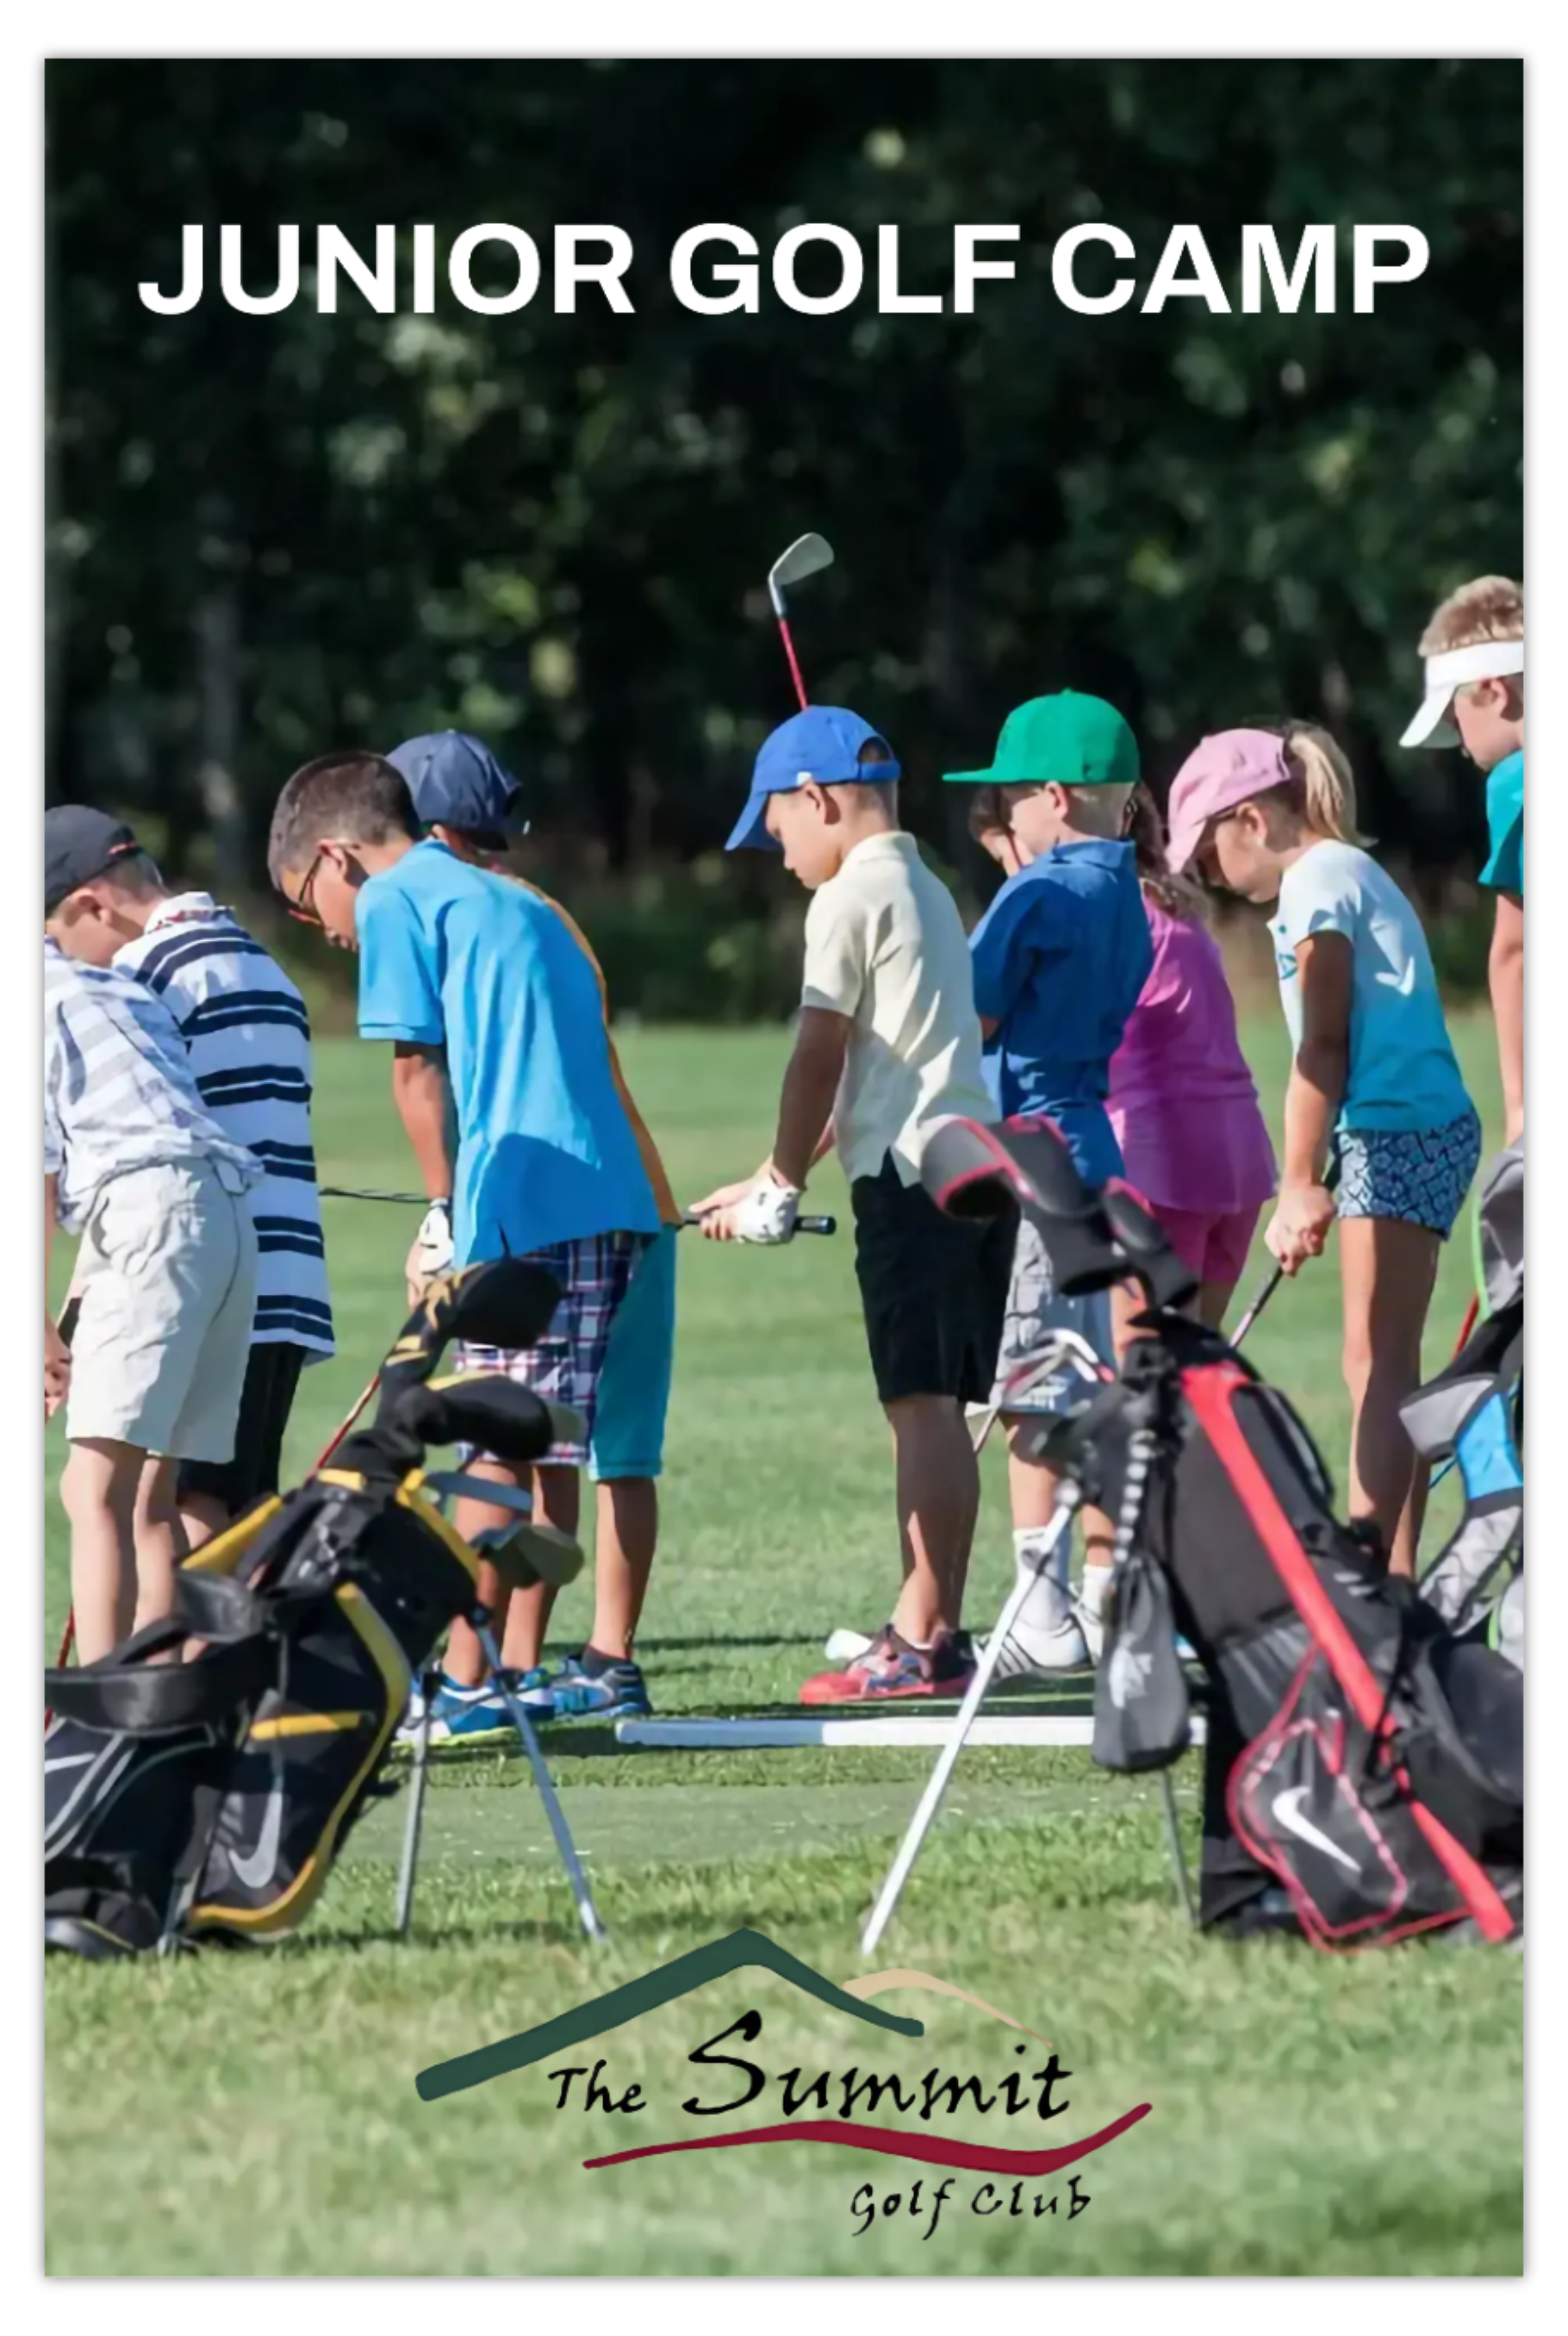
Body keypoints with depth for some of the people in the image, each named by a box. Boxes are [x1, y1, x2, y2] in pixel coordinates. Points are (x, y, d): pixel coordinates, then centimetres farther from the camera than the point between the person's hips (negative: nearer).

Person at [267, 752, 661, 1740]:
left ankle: (467, 1684, -3)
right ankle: (522, 1670, 17)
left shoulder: (396, 900, 1)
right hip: (612, 1196, 8)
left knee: (497, 1449, -5)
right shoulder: (519, 905, 26)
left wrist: (445, 1214, 2)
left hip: (524, 1206, -8)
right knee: (549, 1448, 13)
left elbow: (419, 1067, -6)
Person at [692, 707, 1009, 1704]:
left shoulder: (851, 897, -6)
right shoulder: (928, 892, 21)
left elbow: (821, 1057, -9)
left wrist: (781, 1183, 0)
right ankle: (936, 1628, 9)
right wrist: (773, 1182, 22)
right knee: (943, 1411, 9)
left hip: (911, 1172, -9)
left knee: (921, 1404, -9)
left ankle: (922, 1642, -11)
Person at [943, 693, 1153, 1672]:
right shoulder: (1123, 897, 14)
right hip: (1090, 1148, 9)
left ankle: (1043, 1616, -9)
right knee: (1087, 1387, 12)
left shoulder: (1040, 896, -13)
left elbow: (968, 1026, -12)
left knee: (1032, 1389, -7)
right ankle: (1105, 1600, 14)